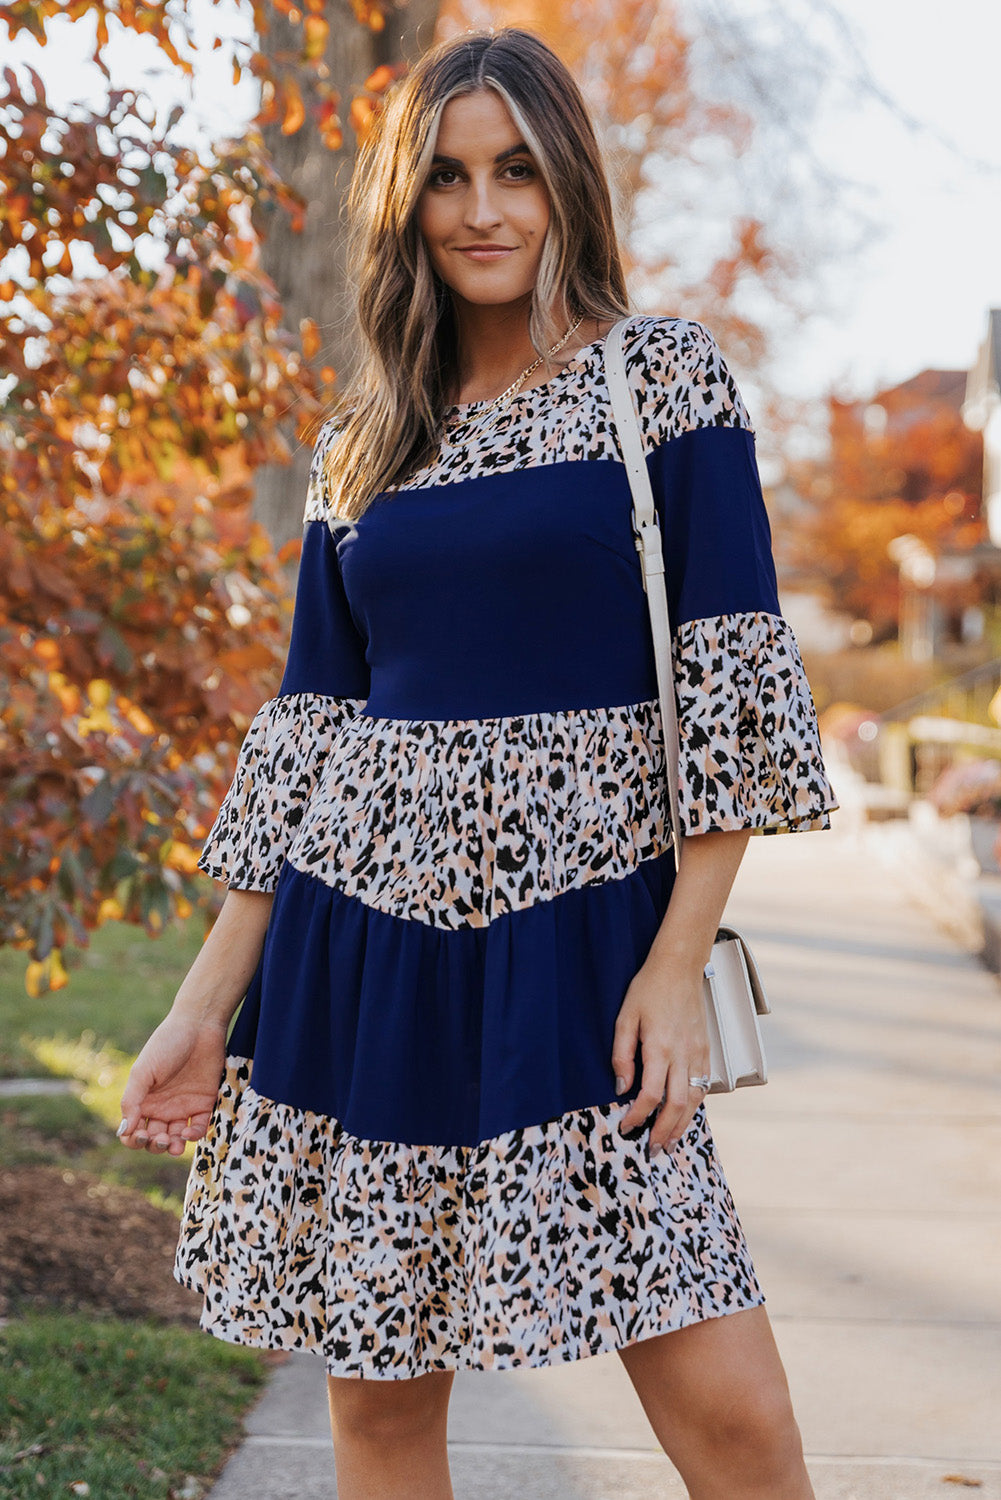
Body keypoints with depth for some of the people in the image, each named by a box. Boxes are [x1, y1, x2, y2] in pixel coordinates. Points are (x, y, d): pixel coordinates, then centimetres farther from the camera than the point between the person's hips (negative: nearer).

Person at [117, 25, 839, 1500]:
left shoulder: (666, 379, 2)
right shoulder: (362, 439, 12)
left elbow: (728, 670, -4)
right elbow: (308, 723, 13)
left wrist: (679, 962, -12)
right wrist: (206, 1002, 9)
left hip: (580, 939, -3)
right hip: (359, 948, 4)